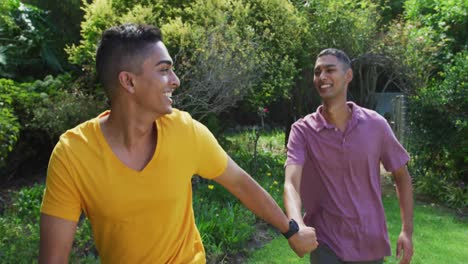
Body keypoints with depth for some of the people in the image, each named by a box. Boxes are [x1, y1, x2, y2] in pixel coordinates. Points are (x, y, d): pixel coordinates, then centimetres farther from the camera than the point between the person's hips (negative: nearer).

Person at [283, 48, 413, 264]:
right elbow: (291, 183, -24)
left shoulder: (375, 125, -6)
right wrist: (297, 225, -43)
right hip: (326, 243, -2)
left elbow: (401, 176, 5)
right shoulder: (302, 131, -11)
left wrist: (407, 230, -1)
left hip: (371, 243, 2)